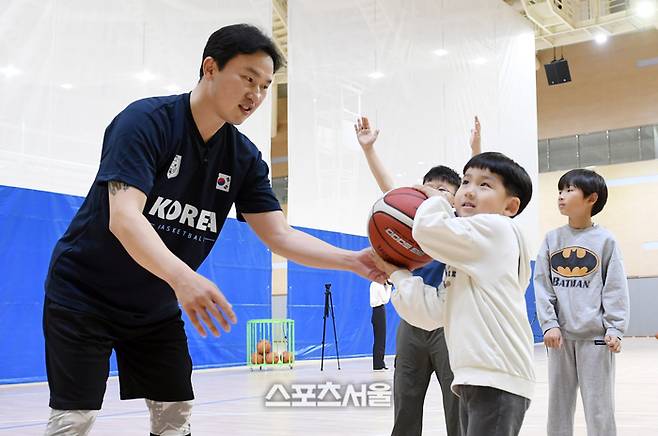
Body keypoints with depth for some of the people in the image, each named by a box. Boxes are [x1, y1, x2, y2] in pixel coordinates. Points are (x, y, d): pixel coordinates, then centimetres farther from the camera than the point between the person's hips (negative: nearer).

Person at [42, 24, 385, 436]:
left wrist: (354, 260, -21)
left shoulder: (243, 157, -4)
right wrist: (182, 277, -50)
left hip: (156, 308, 6)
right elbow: (123, 218, -34)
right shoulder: (146, 121, -22)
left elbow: (280, 235, -6)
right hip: (84, 294, -6)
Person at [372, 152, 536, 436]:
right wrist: (396, 273, 11)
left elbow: (429, 228, -16)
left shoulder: (497, 228, -5)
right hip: (474, 380, 10)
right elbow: (432, 312, 13)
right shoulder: (463, 256, 21)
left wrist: (437, 200, 5)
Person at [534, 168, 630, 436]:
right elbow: (542, 285, 4)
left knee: (599, 409, 2)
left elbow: (616, 288, -2)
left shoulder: (605, 240, -1)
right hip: (561, 336, 3)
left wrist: (615, 329, -10)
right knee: (559, 407, 11)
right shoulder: (551, 240, 6)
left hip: (595, 336, -3)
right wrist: (549, 324, -6)